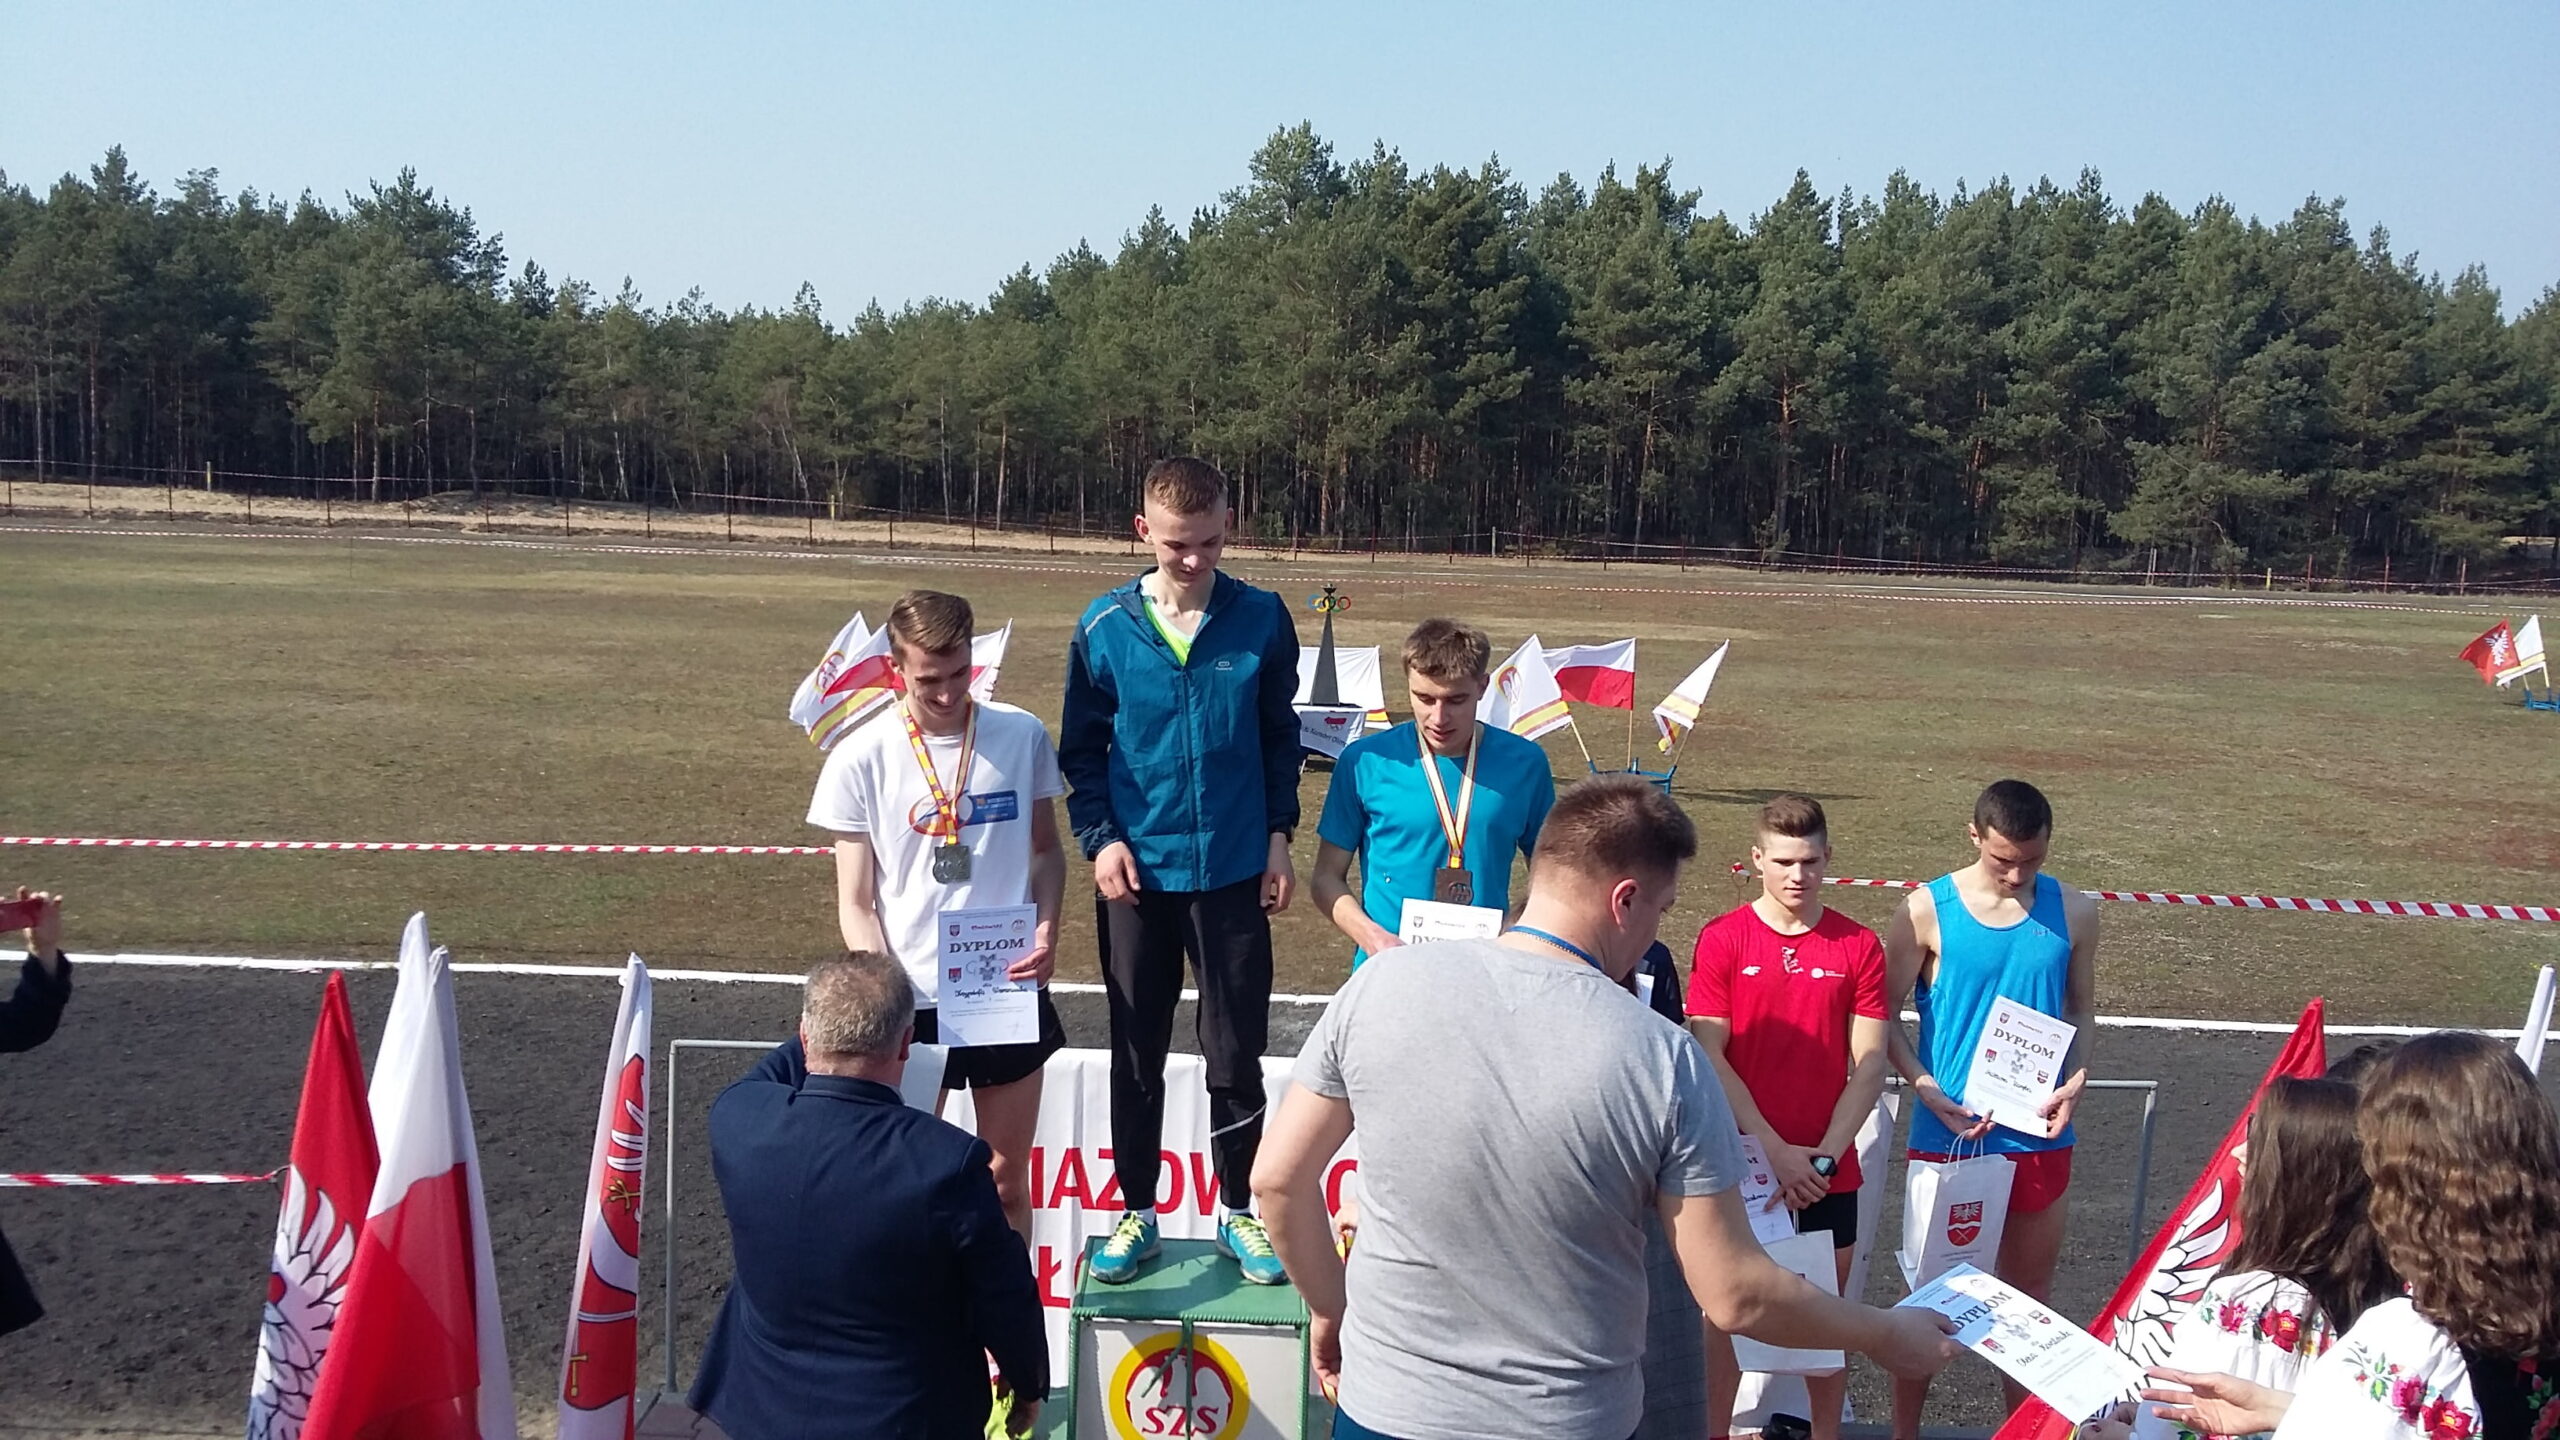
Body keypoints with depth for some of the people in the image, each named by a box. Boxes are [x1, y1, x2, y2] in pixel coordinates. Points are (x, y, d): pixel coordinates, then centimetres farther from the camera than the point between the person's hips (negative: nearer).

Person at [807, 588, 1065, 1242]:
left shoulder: (1023, 736, -2)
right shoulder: (860, 759, -6)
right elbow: (855, 903, -2)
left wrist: (1047, 927, -7)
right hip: (912, 1000, -1)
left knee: (1007, 1179, 13)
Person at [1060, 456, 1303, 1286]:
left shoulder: (1261, 620, -3)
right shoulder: (1106, 627, -3)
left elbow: (1281, 737, 7)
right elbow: (1082, 746, 4)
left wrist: (1279, 836, 3)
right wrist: (1098, 837, -6)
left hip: (1234, 872, 0)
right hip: (1137, 871, 0)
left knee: (1236, 1054, 8)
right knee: (1136, 1055, 11)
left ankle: (1239, 1213, 24)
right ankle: (1137, 1214, 25)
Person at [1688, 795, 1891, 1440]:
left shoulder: (1860, 946, -1)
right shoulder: (1721, 939, -5)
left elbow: (1869, 1064, -2)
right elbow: (1710, 1058, -9)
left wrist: (1824, 1155, -11)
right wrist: (1776, 1151, -13)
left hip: (1829, 1170, 1)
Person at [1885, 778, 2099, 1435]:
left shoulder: (2073, 913, 1)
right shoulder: (1927, 911, -9)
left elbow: (2081, 1010, 11)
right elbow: (1887, 1014, -4)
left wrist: (2075, 1081, -7)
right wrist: (1929, 1090, -16)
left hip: (2038, 1136, 3)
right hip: (1947, 1134, -2)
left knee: (2028, 1302, 14)